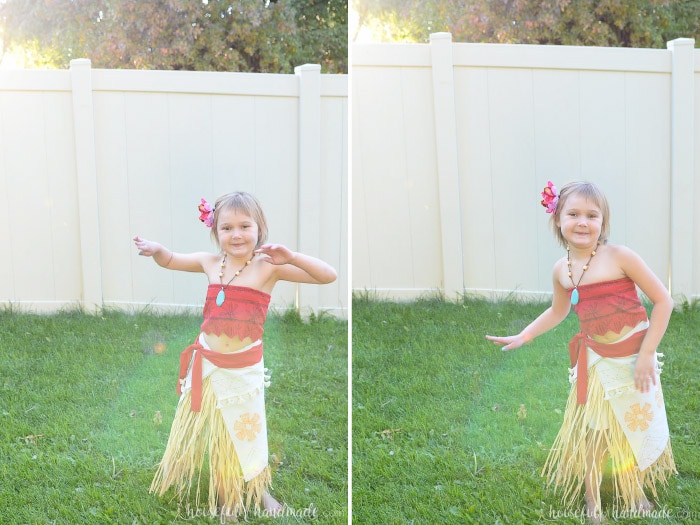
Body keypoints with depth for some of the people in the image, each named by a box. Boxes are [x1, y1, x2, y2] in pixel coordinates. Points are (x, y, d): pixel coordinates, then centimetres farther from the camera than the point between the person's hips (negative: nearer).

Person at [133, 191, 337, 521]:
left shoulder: (268, 266, -16)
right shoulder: (210, 263, -3)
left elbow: (328, 276, -22)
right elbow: (171, 261, 14)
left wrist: (290, 257, -36)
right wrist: (156, 250, -7)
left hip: (242, 367, -4)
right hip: (206, 361, 4)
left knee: (243, 431, 11)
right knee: (193, 425, 17)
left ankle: (257, 490, 35)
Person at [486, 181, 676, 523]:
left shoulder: (619, 257, -17)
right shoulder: (562, 270, -2)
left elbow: (663, 301, -15)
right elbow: (557, 311, 20)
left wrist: (646, 354, -16)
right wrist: (524, 336, 12)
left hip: (634, 359, -3)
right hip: (595, 362, 3)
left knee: (638, 429, 11)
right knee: (590, 434, 2)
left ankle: (635, 493, 36)